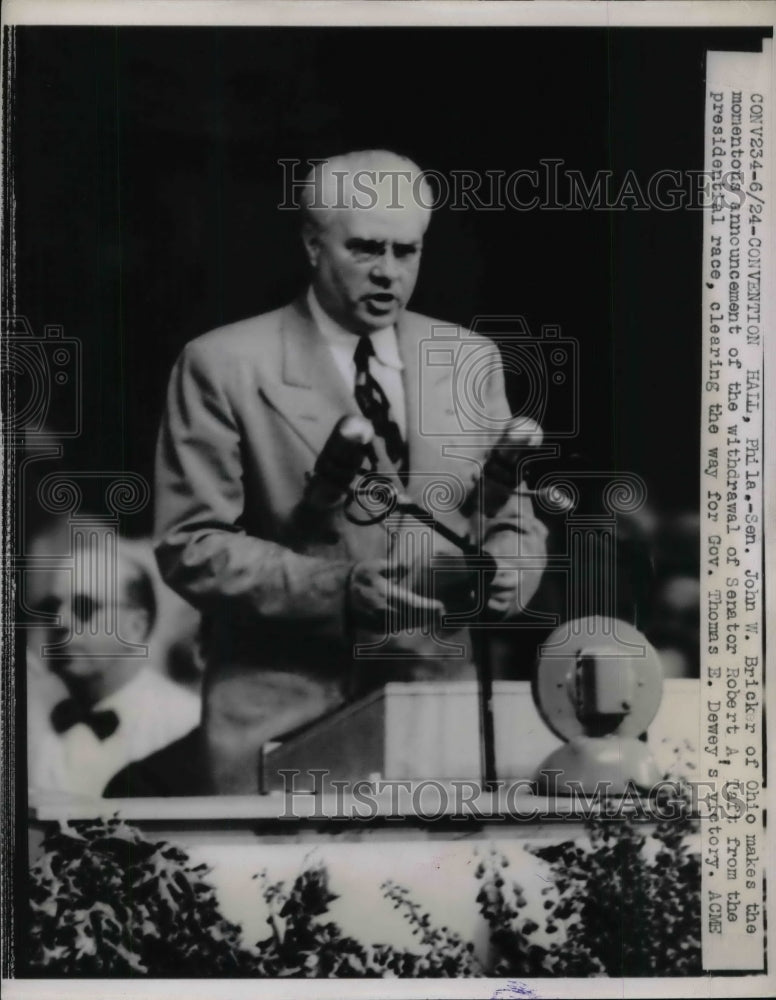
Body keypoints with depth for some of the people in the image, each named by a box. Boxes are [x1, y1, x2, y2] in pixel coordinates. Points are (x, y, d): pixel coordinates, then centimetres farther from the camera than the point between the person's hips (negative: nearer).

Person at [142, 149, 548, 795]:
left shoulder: (473, 360, 9)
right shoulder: (225, 366, -5)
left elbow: (514, 520, 13)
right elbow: (191, 546, -7)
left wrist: (505, 570, -10)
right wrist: (337, 587, -20)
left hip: (438, 695, 4)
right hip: (278, 708, -3)